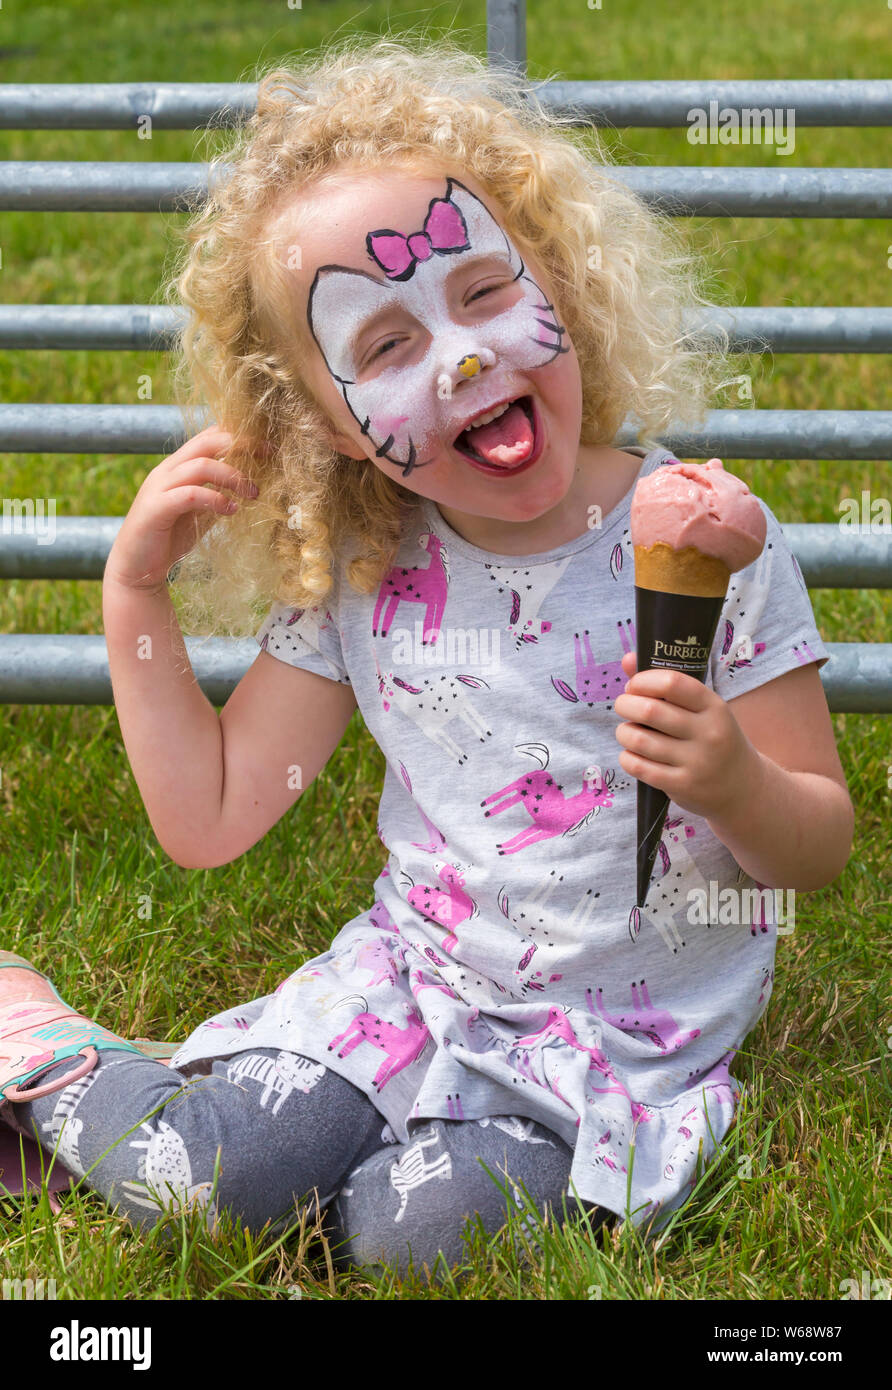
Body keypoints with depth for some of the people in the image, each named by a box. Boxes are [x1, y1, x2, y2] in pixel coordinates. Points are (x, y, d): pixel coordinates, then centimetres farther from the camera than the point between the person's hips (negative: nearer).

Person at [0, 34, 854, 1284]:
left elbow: (822, 848, -6)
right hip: (413, 978, 2)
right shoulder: (359, 581, -2)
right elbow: (208, 819, 3)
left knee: (415, 1233, -24)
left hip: (626, 1037, -2)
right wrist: (137, 596, -4)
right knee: (201, 1178, -17)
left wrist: (736, 783, -29)